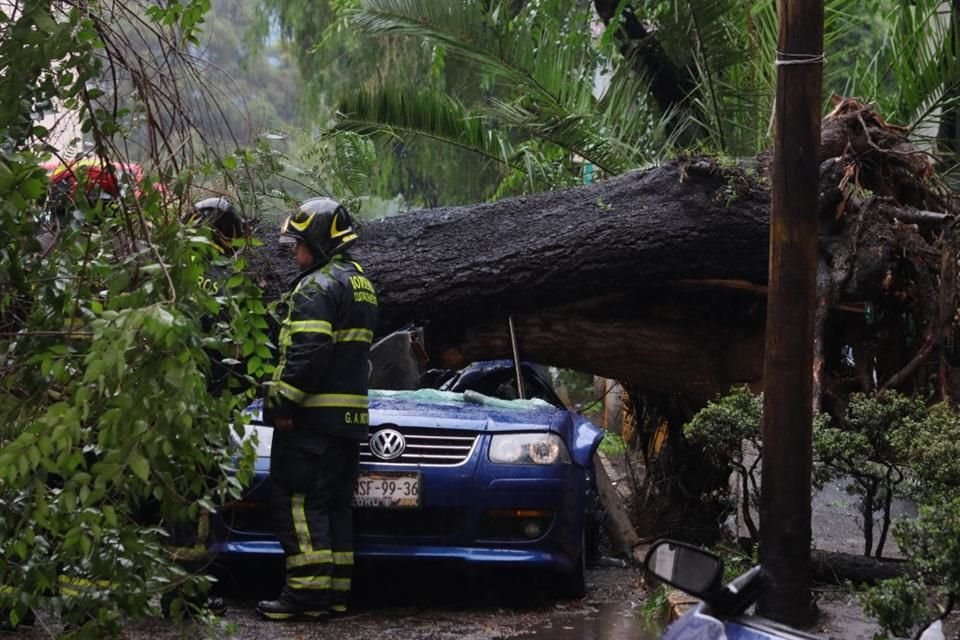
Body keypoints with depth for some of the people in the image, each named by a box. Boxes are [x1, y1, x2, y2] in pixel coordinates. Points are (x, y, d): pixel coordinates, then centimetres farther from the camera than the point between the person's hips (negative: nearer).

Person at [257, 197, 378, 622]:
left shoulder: (319, 285, -11)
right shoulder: (360, 284, 20)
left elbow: (308, 351, -22)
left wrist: (283, 400, -21)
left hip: (312, 416, -10)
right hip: (350, 417, 10)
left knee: (298, 502, -8)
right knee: (334, 505, 11)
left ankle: (307, 592, -12)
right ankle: (335, 593, 12)